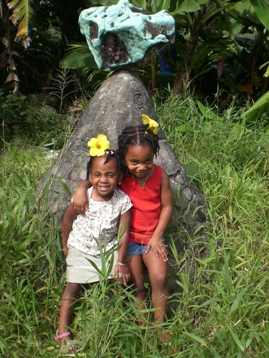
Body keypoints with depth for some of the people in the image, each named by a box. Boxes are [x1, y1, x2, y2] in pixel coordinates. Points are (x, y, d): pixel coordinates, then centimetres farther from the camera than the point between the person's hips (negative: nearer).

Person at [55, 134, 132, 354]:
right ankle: (62, 332, 14)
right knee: (73, 286, 2)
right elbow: (67, 220, -5)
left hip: (109, 249, 1)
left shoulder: (123, 201, -21)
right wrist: (66, 245, 5)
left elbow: (124, 233, -15)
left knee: (122, 278, -8)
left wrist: (121, 261, -14)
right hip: (80, 249, 0)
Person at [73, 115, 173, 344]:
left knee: (159, 277, -12)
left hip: (152, 235, 0)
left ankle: (159, 325, 10)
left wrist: (157, 236, -9)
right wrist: (81, 189, -27)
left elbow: (167, 206, -6)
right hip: (128, 237, 0)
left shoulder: (160, 175, -13)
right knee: (136, 285, 3)